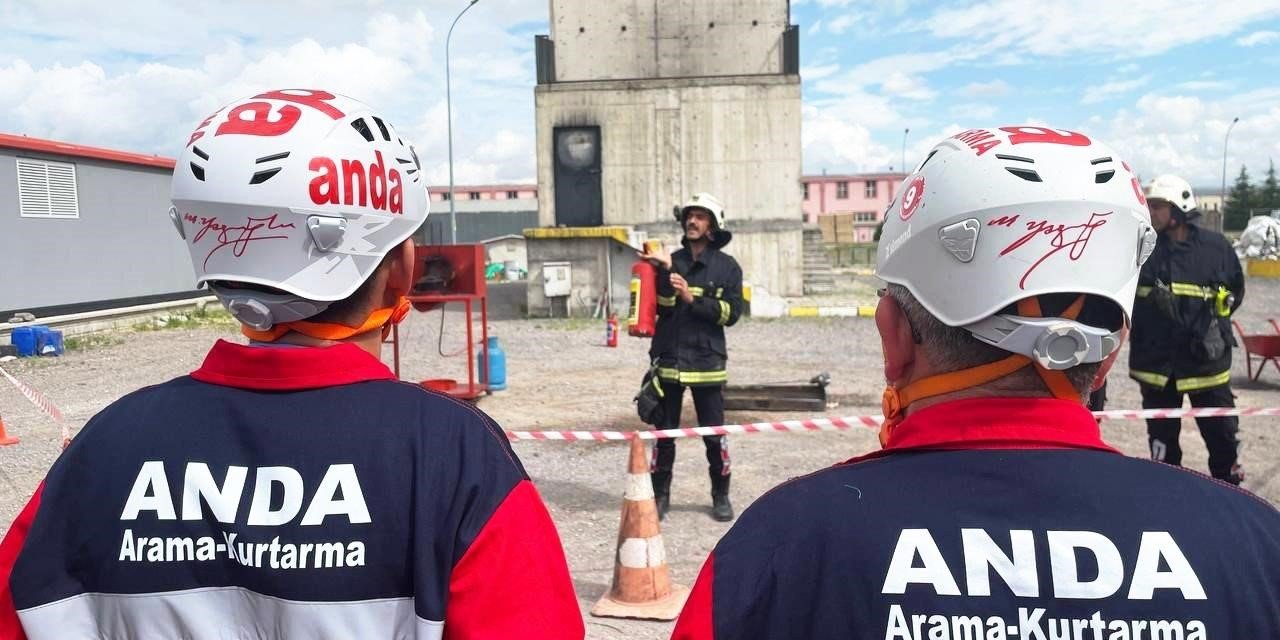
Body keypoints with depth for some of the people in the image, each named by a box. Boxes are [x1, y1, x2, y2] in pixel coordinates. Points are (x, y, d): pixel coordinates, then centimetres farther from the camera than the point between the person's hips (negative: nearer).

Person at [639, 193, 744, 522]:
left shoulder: (727, 267, 3)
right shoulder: (670, 261, 6)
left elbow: (731, 313, -6)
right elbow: (662, 308, -5)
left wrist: (692, 299, -15)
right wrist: (665, 271, -16)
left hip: (707, 362, -1)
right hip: (669, 359, 1)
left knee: (714, 434, 5)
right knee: (664, 433, 8)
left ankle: (721, 496, 20)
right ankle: (660, 495, 20)